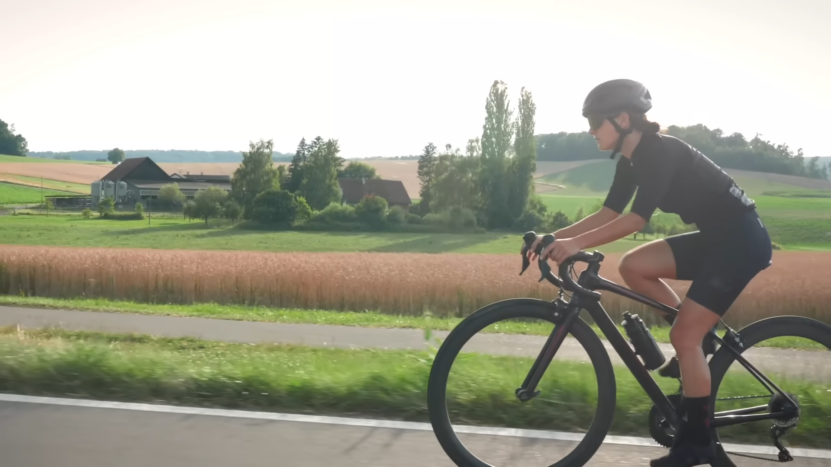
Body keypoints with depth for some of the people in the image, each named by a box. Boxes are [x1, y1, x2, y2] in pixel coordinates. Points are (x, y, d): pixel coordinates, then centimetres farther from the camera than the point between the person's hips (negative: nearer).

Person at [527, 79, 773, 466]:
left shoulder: (660, 150, -20)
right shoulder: (633, 159, 7)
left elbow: (637, 218, -28)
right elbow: (608, 213, 7)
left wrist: (576, 244, -32)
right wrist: (555, 236, -2)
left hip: (742, 239, -9)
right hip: (714, 237, 9)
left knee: (683, 335, -10)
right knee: (633, 267, -1)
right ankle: (700, 338, 12)